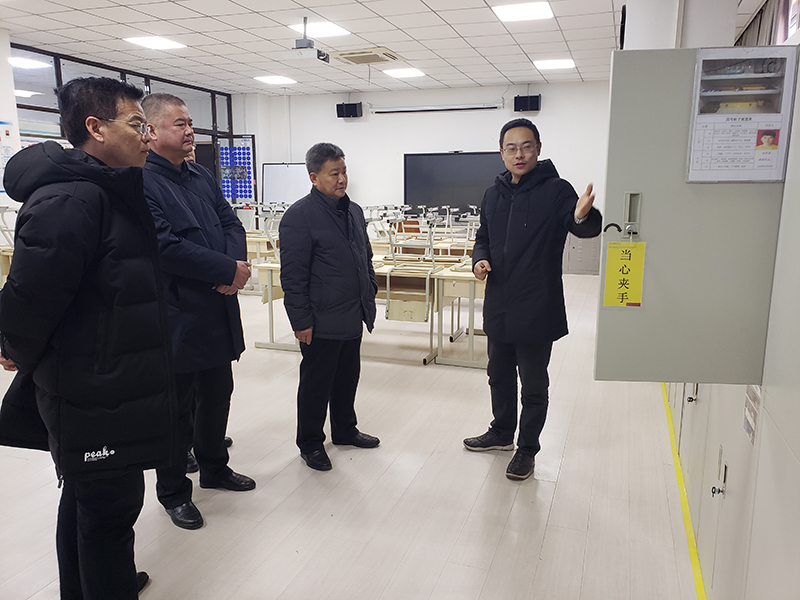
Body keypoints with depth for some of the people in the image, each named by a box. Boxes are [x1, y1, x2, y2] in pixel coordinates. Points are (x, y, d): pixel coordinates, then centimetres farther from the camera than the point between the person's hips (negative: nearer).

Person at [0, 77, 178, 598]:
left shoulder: (108, 192, 11)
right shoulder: (68, 199, -22)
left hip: (105, 385, 10)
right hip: (94, 395, -10)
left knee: (87, 498, 25)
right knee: (111, 506, 4)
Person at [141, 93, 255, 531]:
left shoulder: (202, 176, 12)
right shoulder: (138, 181, -15)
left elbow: (230, 223, 8)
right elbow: (164, 245, -25)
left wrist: (238, 264, -13)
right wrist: (228, 270, -20)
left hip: (217, 312, 8)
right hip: (176, 317, -8)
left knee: (218, 395, 20)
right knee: (176, 409, 8)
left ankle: (213, 467, 41)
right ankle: (172, 491, 28)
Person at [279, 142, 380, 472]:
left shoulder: (354, 210, 10)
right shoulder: (299, 216, -14)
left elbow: (366, 258, 20)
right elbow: (292, 276, -15)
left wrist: (370, 295, 15)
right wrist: (301, 320, -16)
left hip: (353, 317, 7)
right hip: (322, 321, -7)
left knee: (347, 378, 20)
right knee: (316, 384, 8)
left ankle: (345, 430, 39)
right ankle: (310, 444, 25)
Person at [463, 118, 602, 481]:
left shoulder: (555, 190, -11)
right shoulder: (494, 194, 8)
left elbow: (584, 228, -26)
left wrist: (584, 216, -50)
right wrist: (480, 259, -2)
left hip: (536, 310, -6)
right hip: (498, 307, 6)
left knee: (533, 386, 8)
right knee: (499, 375, 21)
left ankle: (527, 449, 26)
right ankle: (501, 433, 42)